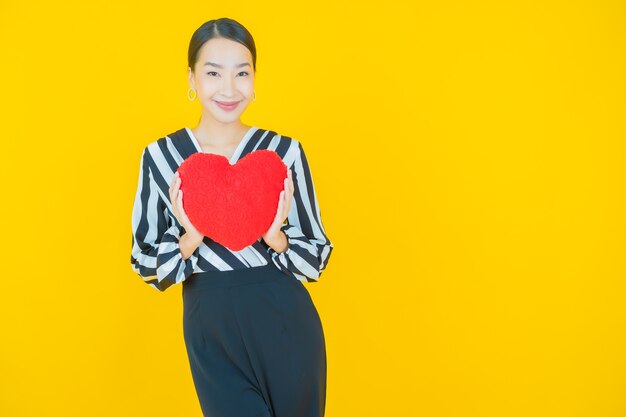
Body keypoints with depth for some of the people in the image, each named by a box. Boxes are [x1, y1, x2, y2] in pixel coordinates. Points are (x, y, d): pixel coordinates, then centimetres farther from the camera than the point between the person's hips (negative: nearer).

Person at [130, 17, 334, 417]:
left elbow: (317, 259, -1)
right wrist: (190, 239, -18)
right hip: (211, 332, 0)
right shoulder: (160, 156, -3)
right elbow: (147, 266, 1)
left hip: (285, 326, 0)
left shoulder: (285, 150, -5)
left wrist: (275, 237, -20)